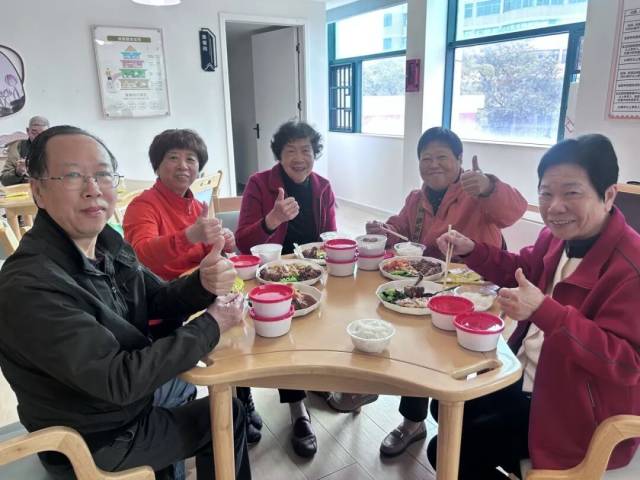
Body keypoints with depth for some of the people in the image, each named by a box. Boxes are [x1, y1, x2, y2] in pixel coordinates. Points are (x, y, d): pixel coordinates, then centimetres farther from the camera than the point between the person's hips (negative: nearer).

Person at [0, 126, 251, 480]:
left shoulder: (107, 242, -7)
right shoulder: (30, 285, -32)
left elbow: (159, 302, 0)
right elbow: (119, 380, -32)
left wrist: (202, 284, -22)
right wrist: (211, 325, -24)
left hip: (130, 398, 7)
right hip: (93, 446, -7)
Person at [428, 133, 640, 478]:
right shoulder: (557, 236, -2)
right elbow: (522, 271, 17)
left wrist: (544, 310, -40)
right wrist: (471, 250, 0)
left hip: (577, 412, -8)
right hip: (525, 380, 8)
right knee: (446, 407, 18)